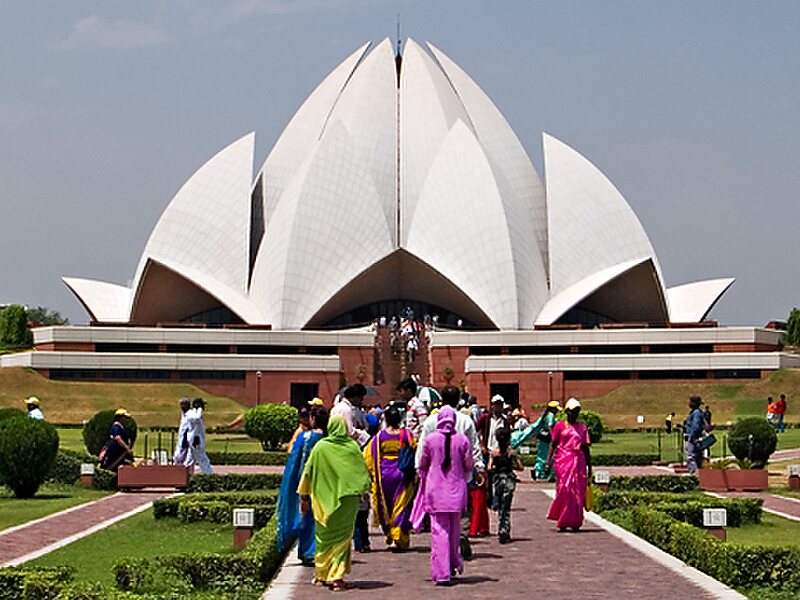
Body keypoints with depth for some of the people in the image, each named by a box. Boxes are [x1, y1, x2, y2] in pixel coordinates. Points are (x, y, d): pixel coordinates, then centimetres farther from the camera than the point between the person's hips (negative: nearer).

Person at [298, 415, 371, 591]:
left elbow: (308, 471, 0)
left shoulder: (320, 447, -4)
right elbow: (363, 471, 0)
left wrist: (305, 497, 8)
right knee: (342, 537, 6)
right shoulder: (352, 446, -4)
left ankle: (321, 575, 21)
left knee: (324, 537, 14)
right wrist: (361, 492, 15)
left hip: (324, 500, 0)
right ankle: (337, 577, -1)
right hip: (347, 501, 0)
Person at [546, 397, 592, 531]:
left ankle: (575, 522, 7)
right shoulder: (560, 426, 5)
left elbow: (586, 449, 13)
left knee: (578, 492, -1)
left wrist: (589, 467, 11)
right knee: (564, 490, -8)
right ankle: (563, 522, 1)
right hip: (563, 460, -3)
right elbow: (553, 444, 3)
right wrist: (549, 459, -10)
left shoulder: (582, 428, 12)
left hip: (578, 461, 3)